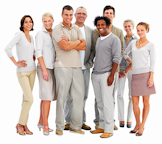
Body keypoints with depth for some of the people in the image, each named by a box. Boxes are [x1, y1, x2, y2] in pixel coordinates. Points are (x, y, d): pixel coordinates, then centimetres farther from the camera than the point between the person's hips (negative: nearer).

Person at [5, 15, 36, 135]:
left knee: (26, 98, 9)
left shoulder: (31, 37, 12)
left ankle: (24, 125, 17)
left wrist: (33, 57, 12)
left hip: (32, 70, 7)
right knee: (29, 99, -12)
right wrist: (16, 63, -17)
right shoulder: (19, 34, -10)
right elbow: (8, 48, -21)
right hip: (22, 71, -7)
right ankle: (20, 124, 3)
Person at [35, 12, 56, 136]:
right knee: (47, 97, -11)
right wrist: (44, 69, -15)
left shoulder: (54, 33, 15)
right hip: (44, 67, -6)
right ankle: (45, 126, -7)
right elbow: (39, 52, -9)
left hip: (52, 67, 6)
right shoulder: (41, 34, -4)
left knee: (46, 97, 10)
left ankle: (41, 122, 19)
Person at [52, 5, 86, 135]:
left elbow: (84, 46, 3)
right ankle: (59, 127, 8)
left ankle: (75, 125, 16)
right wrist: (77, 42, 0)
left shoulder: (76, 29, 15)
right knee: (61, 96, -2)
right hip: (63, 66, -5)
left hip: (77, 66, 5)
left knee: (79, 95, 5)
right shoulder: (57, 29, -1)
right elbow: (65, 46, -15)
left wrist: (69, 44, -8)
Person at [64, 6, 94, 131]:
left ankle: (81, 121, 17)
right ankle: (69, 122, 10)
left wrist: (90, 62, -1)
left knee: (83, 96, 8)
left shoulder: (90, 31, 11)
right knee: (70, 95, 0)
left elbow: (93, 49, 10)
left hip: (85, 68, 4)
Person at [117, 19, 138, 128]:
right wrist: (118, 70, 0)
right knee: (120, 94, -2)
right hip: (121, 68, 2)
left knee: (132, 95, 1)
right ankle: (121, 119, 7)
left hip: (132, 69, -2)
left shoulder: (138, 40, 2)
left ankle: (129, 119, 10)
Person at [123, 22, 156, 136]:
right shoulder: (133, 43, 13)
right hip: (135, 75, 4)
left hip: (145, 74, -3)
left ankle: (142, 125, 11)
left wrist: (151, 77, -9)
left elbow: (153, 62, -1)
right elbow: (125, 53, 30)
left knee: (146, 102, 2)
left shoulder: (150, 45, 3)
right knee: (135, 102, 3)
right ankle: (137, 124, 19)